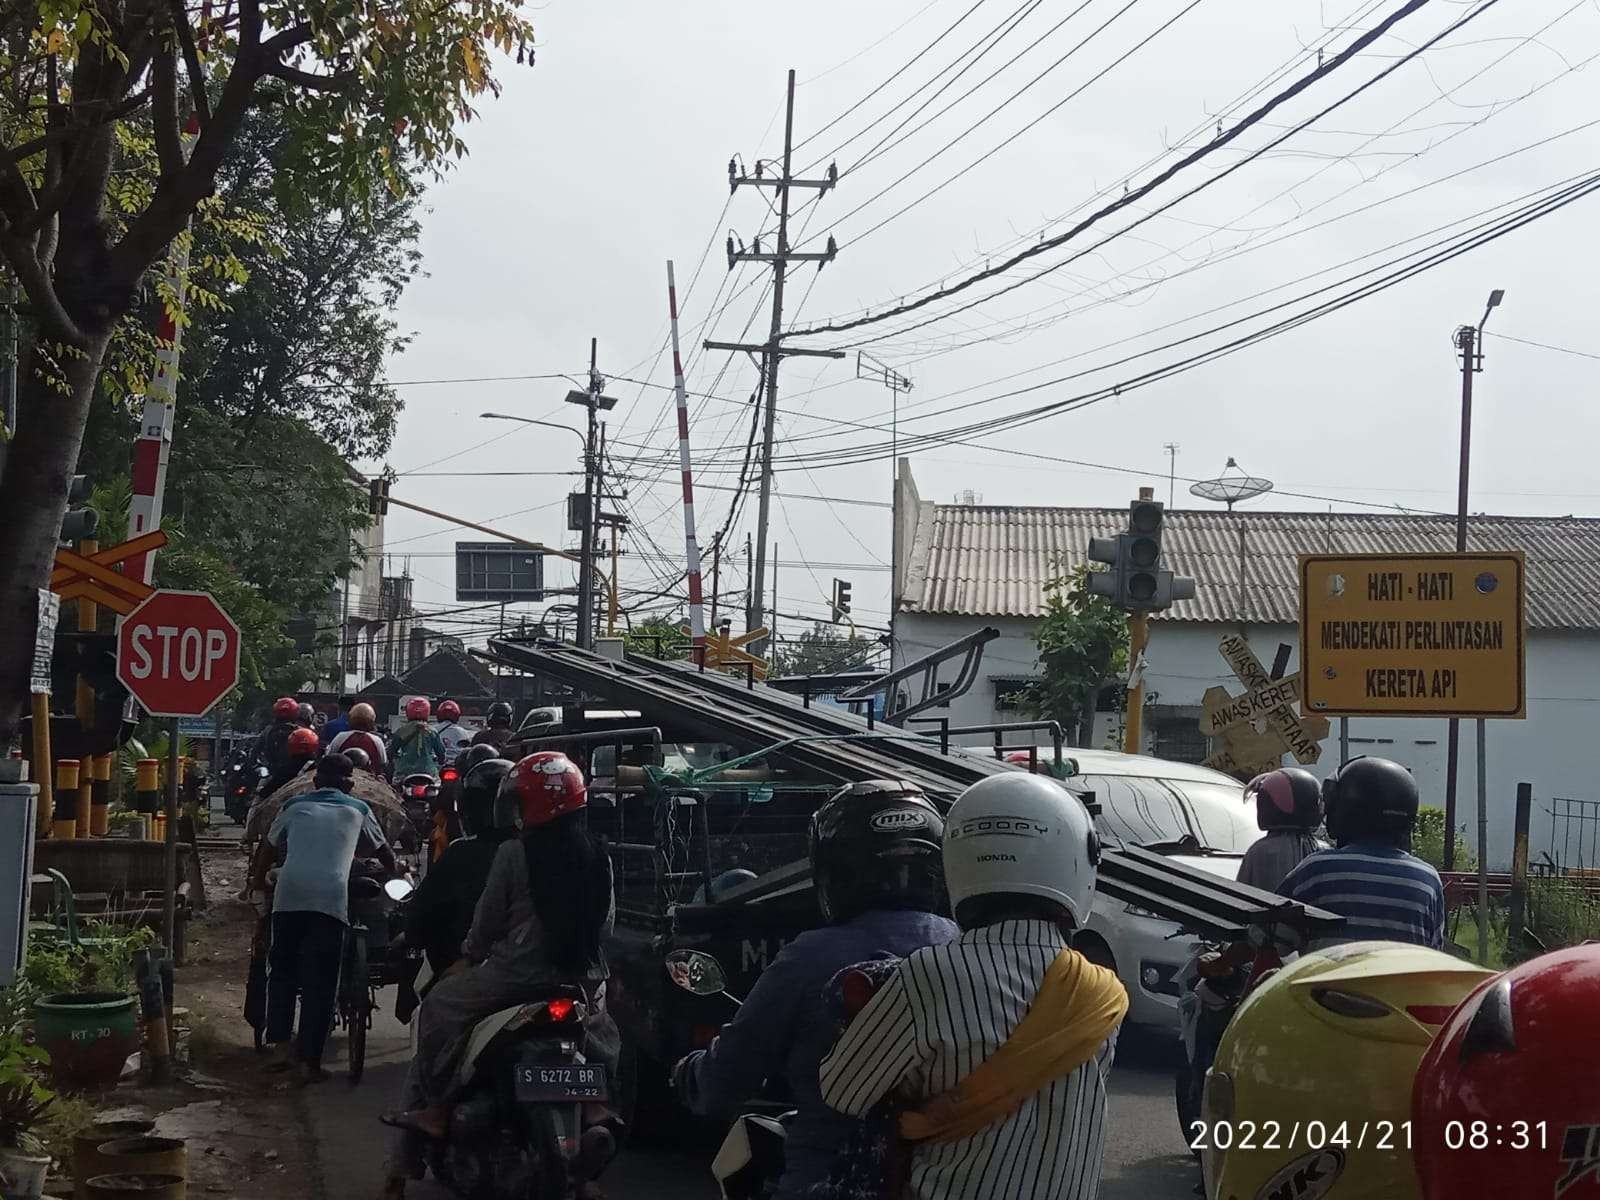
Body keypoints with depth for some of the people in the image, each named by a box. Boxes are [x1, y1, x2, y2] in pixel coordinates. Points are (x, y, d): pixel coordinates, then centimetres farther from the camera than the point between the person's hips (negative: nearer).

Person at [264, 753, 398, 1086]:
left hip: (289, 895, 1)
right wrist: (397, 872, 54)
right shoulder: (357, 810, 20)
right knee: (320, 983, 2)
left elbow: (271, 845, 32)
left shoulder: (295, 806, 22)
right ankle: (309, 1061, 1)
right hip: (331, 899, -1)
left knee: (282, 970, 16)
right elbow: (381, 849, 34)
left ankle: (281, 1046, 9)